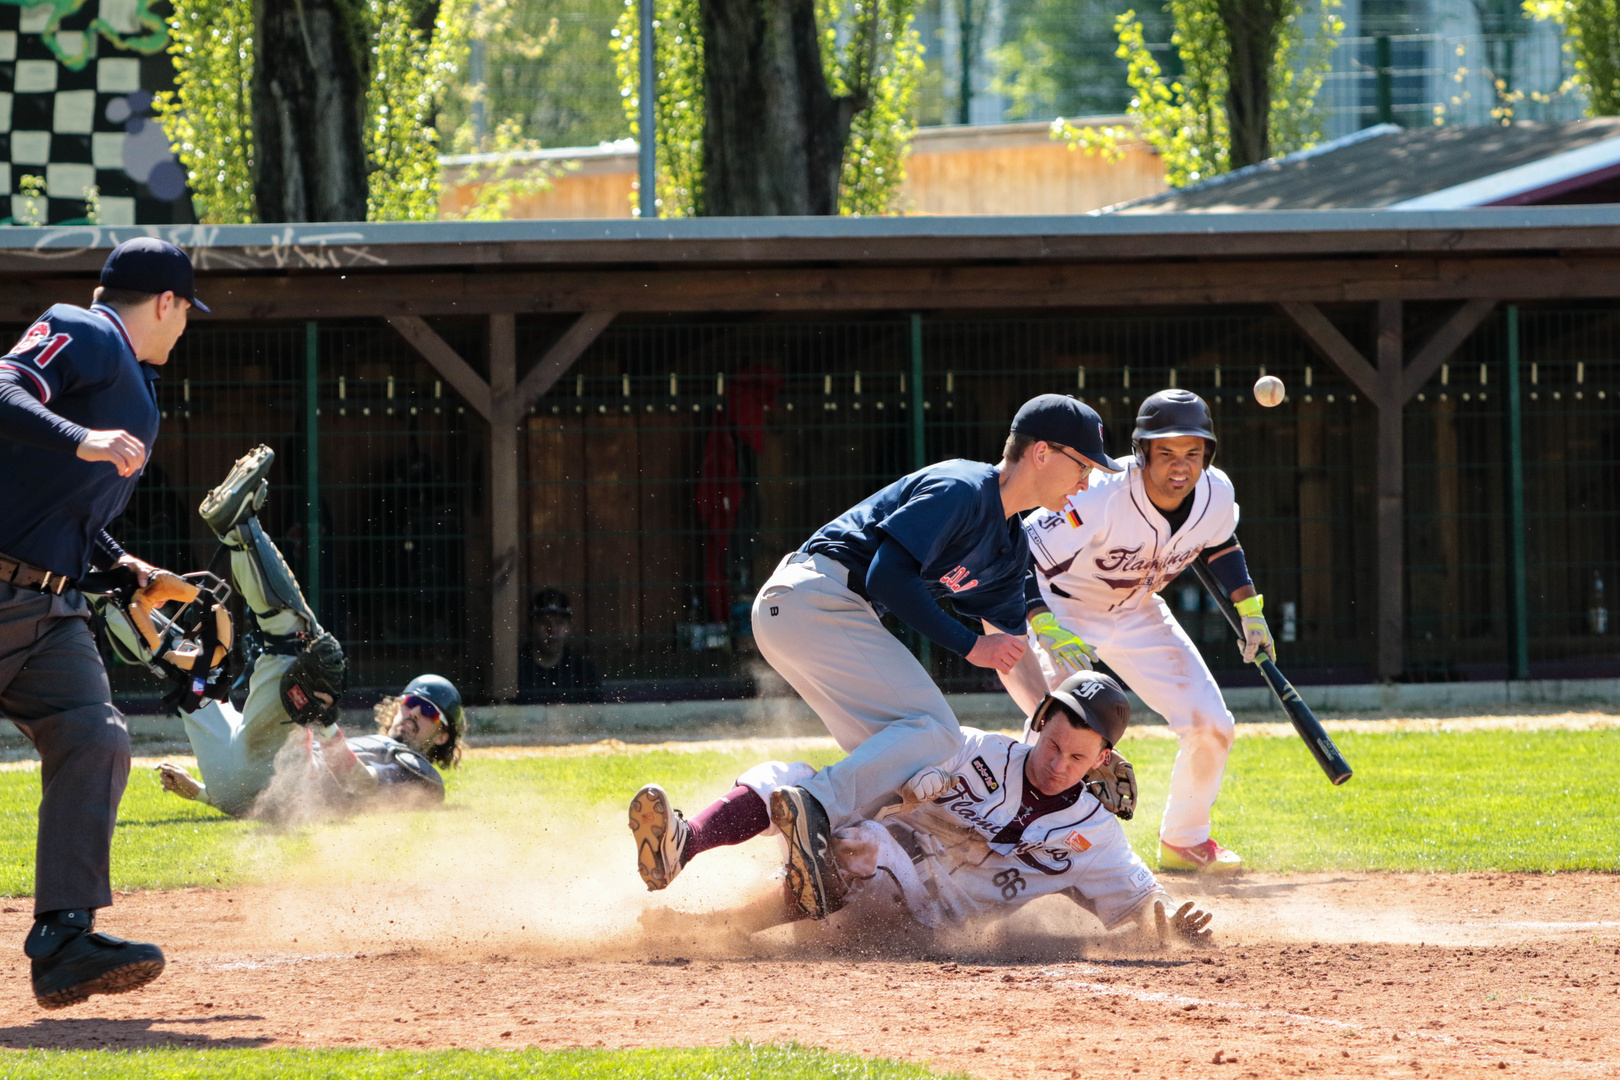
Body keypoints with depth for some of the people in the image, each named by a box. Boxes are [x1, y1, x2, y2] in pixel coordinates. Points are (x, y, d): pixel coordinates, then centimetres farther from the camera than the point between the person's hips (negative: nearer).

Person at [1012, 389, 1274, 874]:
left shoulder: (1216, 494, -18)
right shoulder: (1100, 498, -37)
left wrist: (1249, 611, 9)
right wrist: (1046, 628, -50)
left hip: (1136, 615, 6)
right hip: (1059, 610, -5)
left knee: (1211, 725, 0)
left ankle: (1184, 842, 23)